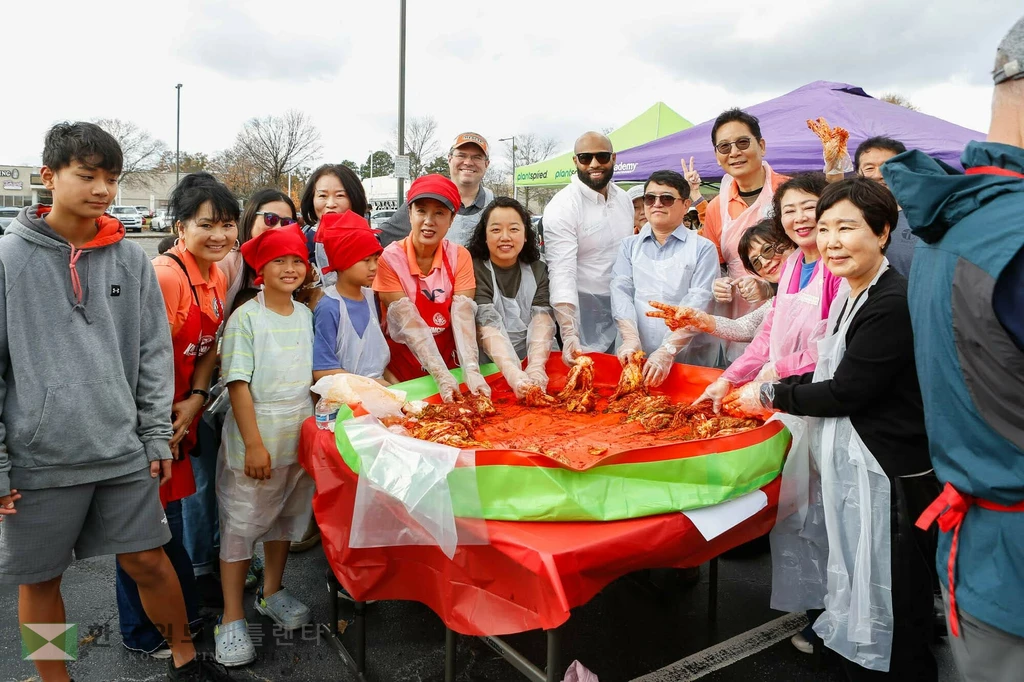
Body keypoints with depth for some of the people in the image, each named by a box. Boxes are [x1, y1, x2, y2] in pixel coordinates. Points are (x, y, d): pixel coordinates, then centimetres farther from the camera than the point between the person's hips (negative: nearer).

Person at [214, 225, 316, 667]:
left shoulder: (305, 315, 5)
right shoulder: (246, 317, -12)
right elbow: (238, 384, -15)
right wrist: (254, 444, -18)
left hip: (299, 436, 6)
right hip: (256, 440, -6)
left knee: (287, 517, 19)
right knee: (242, 524, 5)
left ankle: (272, 593, 39)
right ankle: (232, 620, 19)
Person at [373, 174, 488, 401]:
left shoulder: (459, 256, -2)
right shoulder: (390, 259, -10)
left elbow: (463, 317, -13)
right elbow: (410, 324, -17)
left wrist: (472, 371, -28)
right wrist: (441, 376, -27)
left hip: (449, 363, 2)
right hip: (403, 370, -2)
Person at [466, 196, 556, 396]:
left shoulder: (538, 270, 6)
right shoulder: (475, 271, -6)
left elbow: (542, 321, -8)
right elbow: (488, 327, -19)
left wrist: (536, 368, -26)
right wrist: (514, 374, -34)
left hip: (532, 362, 3)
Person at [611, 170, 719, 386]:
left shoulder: (703, 249, 3)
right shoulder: (629, 246, 12)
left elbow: (697, 305, -9)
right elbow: (621, 291, -2)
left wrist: (668, 351, -21)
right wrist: (631, 339, -18)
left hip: (690, 360, -2)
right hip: (637, 359, 2)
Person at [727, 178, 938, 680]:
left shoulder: (894, 303, -21)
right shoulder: (852, 295, 9)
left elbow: (846, 392, -21)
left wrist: (769, 396, -9)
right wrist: (768, 390, 5)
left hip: (883, 473, -9)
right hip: (846, 462, 9)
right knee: (851, 582, 22)